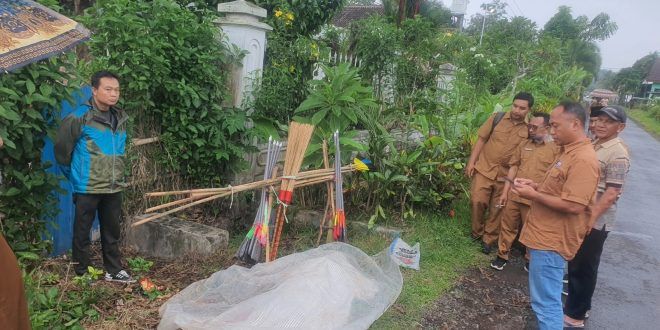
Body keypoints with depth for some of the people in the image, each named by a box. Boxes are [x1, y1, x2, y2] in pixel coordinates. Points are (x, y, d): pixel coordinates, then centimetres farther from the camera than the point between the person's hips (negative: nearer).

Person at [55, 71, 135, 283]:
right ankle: (82, 273, 22)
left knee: (112, 230, 15)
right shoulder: (80, 117, -12)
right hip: (87, 188, -5)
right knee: (82, 231, 8)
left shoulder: (120, 118, 7)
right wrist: (76, 175, 6)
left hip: (114, 187, 6)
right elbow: (62, 150, -4)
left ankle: (114, 270, 28)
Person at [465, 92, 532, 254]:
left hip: (507, 175, 0)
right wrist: (471, 162, -3)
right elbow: (481, 140, 1)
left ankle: (488, 239, 25)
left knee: (497, 209, 9)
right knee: (477, 201, -1)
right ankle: (477, 232, 22)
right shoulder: (497, 118, -4)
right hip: (484, 168, 0)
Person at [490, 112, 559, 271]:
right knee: (507, 226, 13)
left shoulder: (556, 148, -7)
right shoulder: (524, 144, 8)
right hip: (514, 195, 4)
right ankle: (502, 255, 29)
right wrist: (505, 191, 8)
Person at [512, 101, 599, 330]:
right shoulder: (569, 151, 12)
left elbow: (573, 206, -27)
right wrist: (535, 185, 8)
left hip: (551, 241, -10)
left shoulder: (583, 159, -21)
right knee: (545, 298, 24)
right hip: (546, 235, 10)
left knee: (546, 302, -2)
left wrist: (532, 195, -19)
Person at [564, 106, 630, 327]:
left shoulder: (618, 154, -17)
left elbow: (611, 193, -22)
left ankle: (575, 314, 18)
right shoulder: (592, 145, 9)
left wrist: (590, 219, -24)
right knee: (574, 263, 19)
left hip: (595, 220, -8)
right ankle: (574, 305, 35)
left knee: (584, 268, 4)